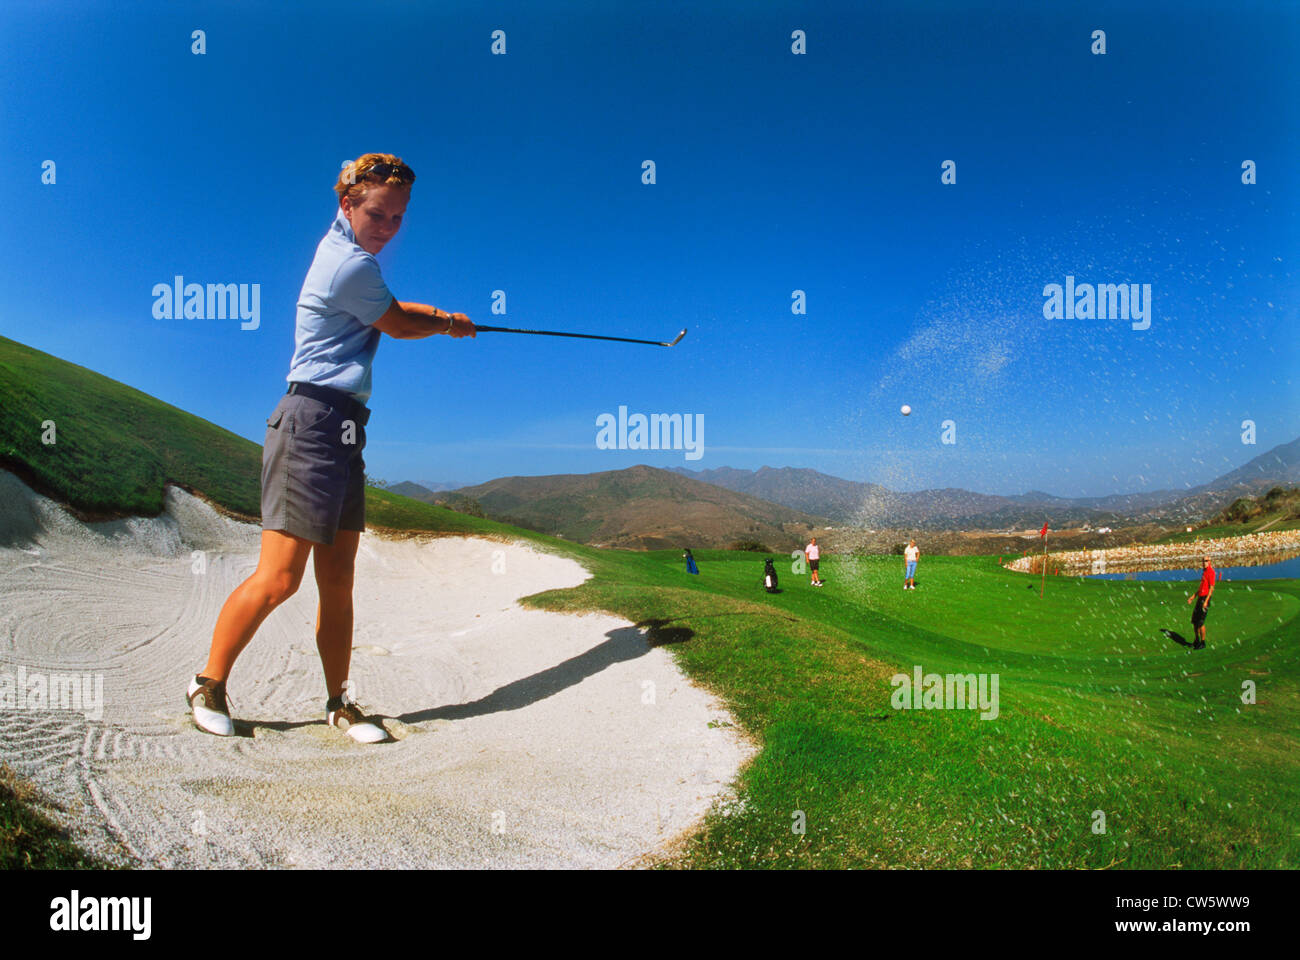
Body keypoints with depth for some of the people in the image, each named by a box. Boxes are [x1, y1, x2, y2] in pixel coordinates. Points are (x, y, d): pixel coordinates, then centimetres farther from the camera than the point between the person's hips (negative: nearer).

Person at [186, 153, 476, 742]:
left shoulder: (344, 246, 20)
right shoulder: (352, 265, -11)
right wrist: (447, 325, 21)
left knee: (337, 581, 7)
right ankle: (209, 685, 7)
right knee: (279, 576, -10)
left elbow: (389, 309, 37)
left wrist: (440, 316, 25)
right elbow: (400, 326, 2)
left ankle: (339, 702, 13)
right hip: (313, 422, -10)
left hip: (342, 429, 10)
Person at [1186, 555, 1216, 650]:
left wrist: (1206, 601, -22)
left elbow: (1211, 588, -17)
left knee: (1200, 622, -6)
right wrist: (1193, 596, 22)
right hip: (1200, 597, 9)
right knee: (1194, 620, 13)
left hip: (1205, 598, -9)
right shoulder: (1204, 571, 16)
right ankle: (1197, 641, 25)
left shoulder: (1211, 572, -12)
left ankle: (1203, 643, 4)